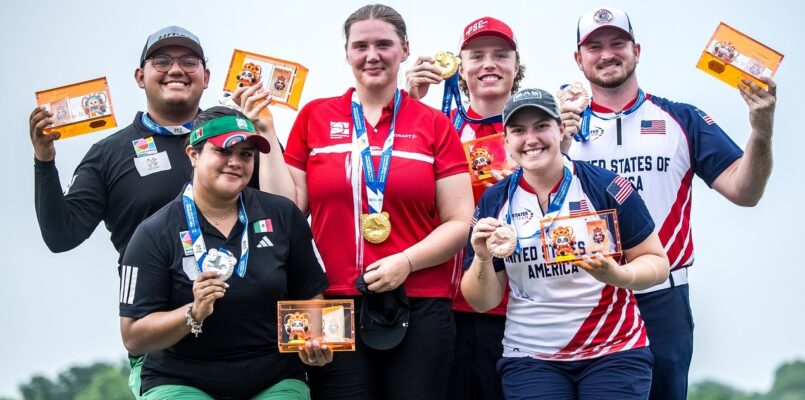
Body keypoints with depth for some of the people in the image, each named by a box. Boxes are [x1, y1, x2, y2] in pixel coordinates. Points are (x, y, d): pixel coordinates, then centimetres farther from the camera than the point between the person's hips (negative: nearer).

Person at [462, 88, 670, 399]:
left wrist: (619, 275, -21)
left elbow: (657, 261, -2)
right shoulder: (494, 202, 1)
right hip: (529, 359, 2)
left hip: (614, 352, -2)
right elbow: (482, 302, 4)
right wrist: (482, 259, -15)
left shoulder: (605, 187, -7)